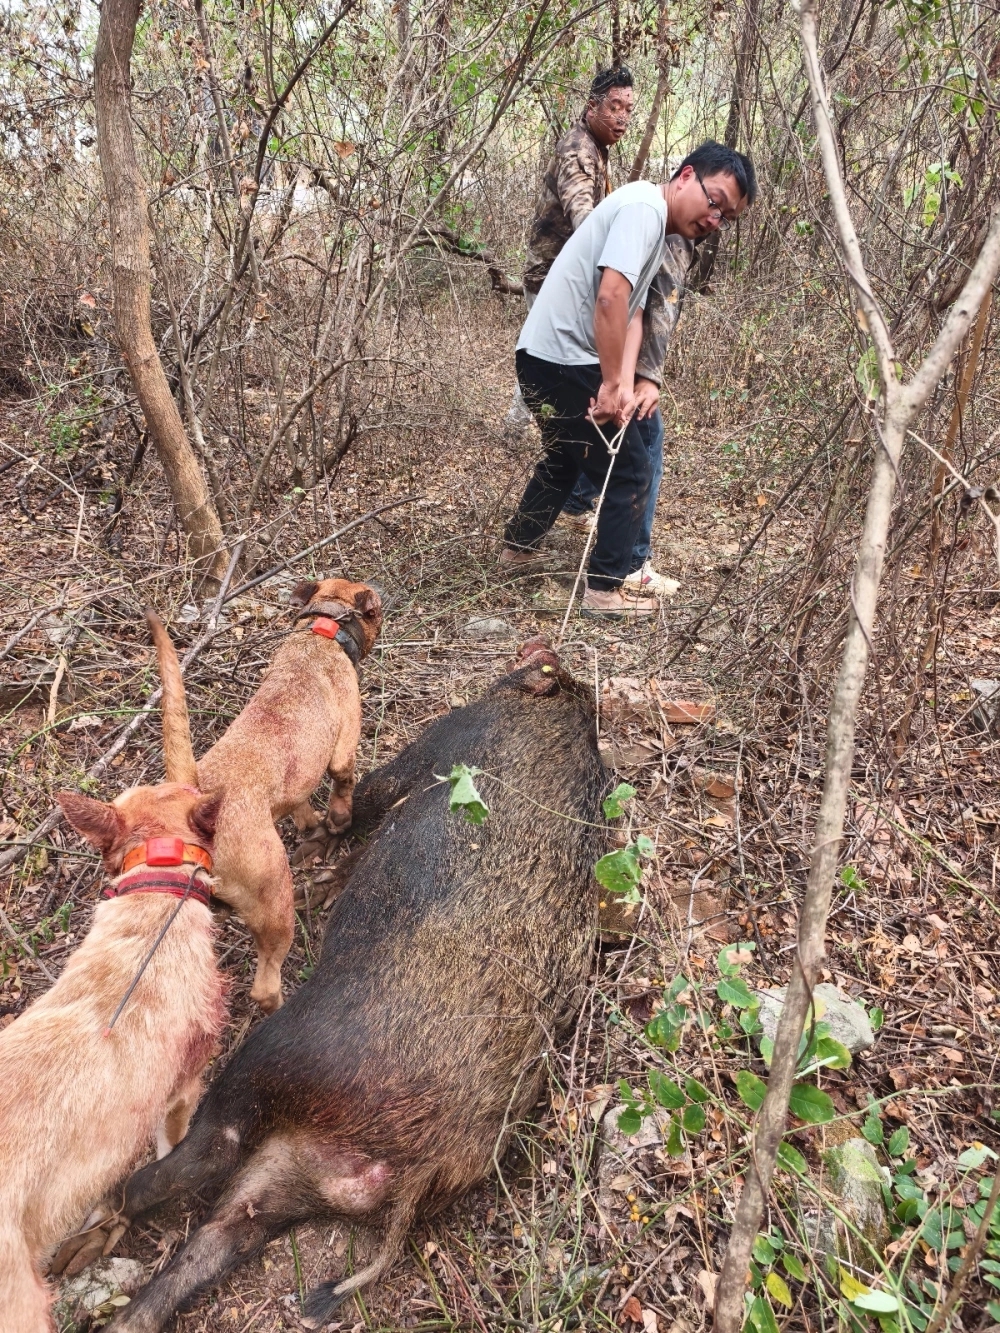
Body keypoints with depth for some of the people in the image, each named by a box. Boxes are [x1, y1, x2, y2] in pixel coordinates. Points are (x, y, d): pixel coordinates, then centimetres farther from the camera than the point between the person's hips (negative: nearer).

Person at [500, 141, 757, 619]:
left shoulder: (655, 227, 17)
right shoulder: (644, 206, -14)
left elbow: (631, 315, 7)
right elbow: (610, 298, -27)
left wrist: (627, 384, -8)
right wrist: (613, 384, -24)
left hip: (544, 358, 10)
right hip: (564, 360, -10)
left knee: (565, 460, 29)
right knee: (630, 473, -1)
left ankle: (518, 550, 43)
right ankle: (606, 590, 8)